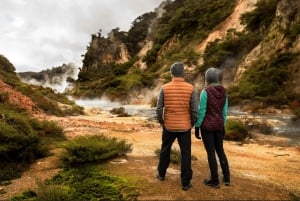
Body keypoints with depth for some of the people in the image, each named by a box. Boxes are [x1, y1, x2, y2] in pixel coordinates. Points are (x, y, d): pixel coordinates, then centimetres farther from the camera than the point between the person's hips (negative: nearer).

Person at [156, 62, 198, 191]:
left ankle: (161, 174, 36)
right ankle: (186, 182, 13)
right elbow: (195, 110, -8)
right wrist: (192, 123, 8)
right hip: (184, 127, -1)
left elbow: (159, 109, -7)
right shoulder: (190, 88, -8)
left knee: (165, 150, 21)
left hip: (169, 126, 1)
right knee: (185, 154, 8)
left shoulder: (164, 88, -8)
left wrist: (161, 122, 10)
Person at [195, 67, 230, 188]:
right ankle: (227, 178, 25)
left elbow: (201, 112, -15)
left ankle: (215, 180, 15)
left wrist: (196, 127, -7)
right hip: (219, 125, 6)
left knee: (211, 152, 4)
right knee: (220, 150, 19)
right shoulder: (223, 91, 2)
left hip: (207, 125, -6)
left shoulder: (205, 92, -17)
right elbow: (224, 111, 7)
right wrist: (223, 125, 17)